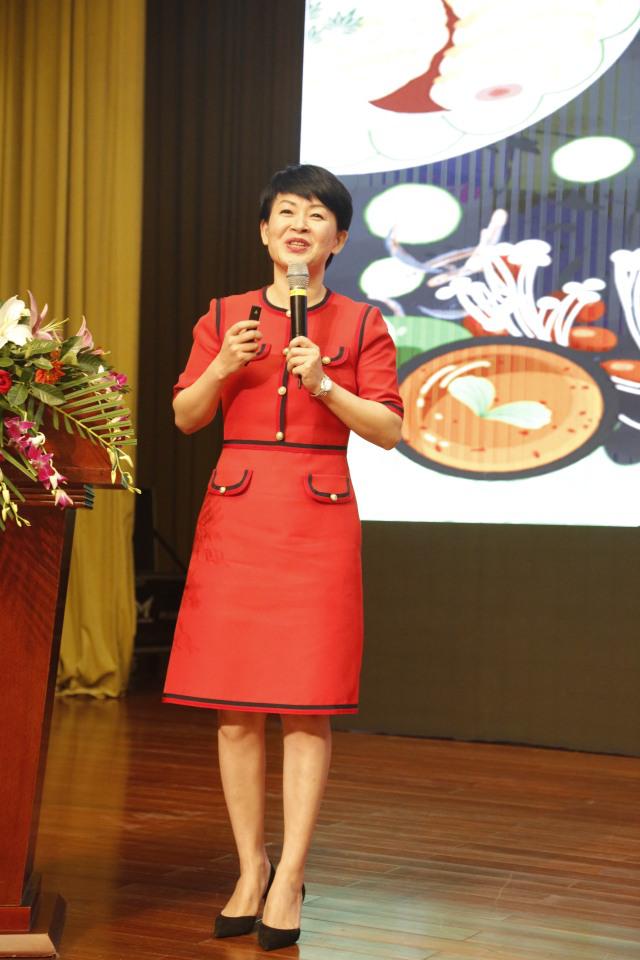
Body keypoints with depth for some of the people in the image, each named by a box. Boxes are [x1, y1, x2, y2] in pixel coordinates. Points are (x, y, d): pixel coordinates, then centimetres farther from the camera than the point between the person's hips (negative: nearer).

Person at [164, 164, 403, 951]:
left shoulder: (361, 324, 5)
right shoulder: (225, 317, 10)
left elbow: (388, 430, 0)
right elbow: (184, 416, 10)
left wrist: (325, 385, -13)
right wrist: (224, 366, -8)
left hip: (318, 519, -2)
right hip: (235, 515, 2)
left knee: (308, 705, -3)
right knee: (234, 707, 2)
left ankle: (290, 881, 2)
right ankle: (250, 868, 14)